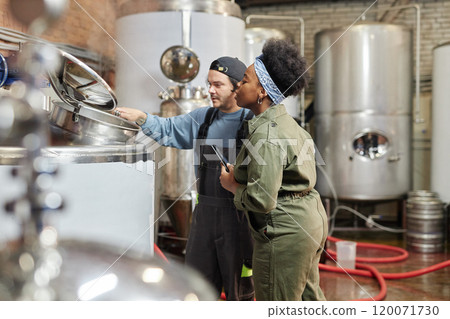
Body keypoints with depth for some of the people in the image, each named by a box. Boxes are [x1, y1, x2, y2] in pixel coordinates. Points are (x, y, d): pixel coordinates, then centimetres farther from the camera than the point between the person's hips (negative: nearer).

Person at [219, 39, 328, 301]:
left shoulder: (266, 134, -22)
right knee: (308, 298, 24)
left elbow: (262, 200, -26)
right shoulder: (287, 123, 11)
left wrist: (233, 185, -8)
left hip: (284, 232, -10)